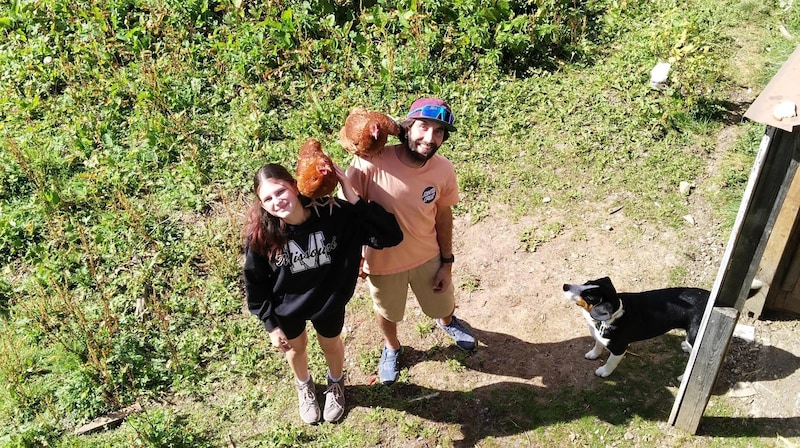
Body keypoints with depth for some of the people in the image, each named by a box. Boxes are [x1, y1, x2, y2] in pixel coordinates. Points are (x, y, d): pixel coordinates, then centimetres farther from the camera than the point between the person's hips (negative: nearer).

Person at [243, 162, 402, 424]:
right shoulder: (260, 235, -29)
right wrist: (271, 325, -6)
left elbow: (392, 236, -35)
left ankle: (336, 384, 63)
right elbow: (255, 284, -13)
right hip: (285, 306, 0)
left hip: (329, 300, 0)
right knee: (296, 347, 30)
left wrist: (354, 200, -42)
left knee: (331, 345, 28)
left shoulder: (334, 214, -33)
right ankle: (304, 387, 65)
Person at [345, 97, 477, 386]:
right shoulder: (370, 164, -31)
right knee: (386, 312, 26)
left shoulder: (444, 170, -20)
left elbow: (444, 215, -3)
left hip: (428, 256, 2)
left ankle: (447, 322, 66)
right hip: (381, 260, -2)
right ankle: (391, 347, 61)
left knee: (444, 305, 27)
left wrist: (447, 262, 2)